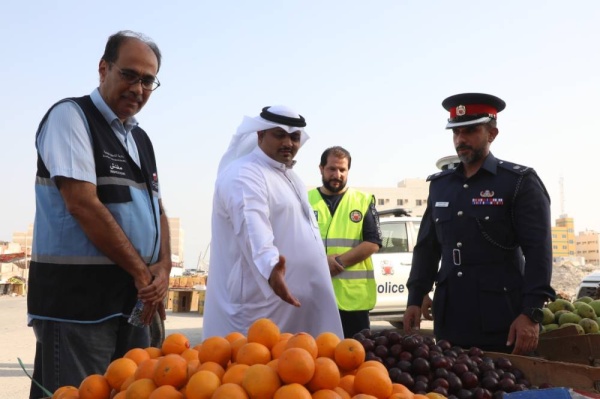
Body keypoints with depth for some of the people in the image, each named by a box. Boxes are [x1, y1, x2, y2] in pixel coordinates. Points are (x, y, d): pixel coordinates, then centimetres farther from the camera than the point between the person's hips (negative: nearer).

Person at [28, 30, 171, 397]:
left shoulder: (141, 139, 16)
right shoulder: (71, 115, -8)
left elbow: (156, 209, 15)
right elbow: (82, 204, -18)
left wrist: (163, 267, -5)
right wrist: (143, 273, -13)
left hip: (133, 297, 8)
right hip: (75, 296, -7)